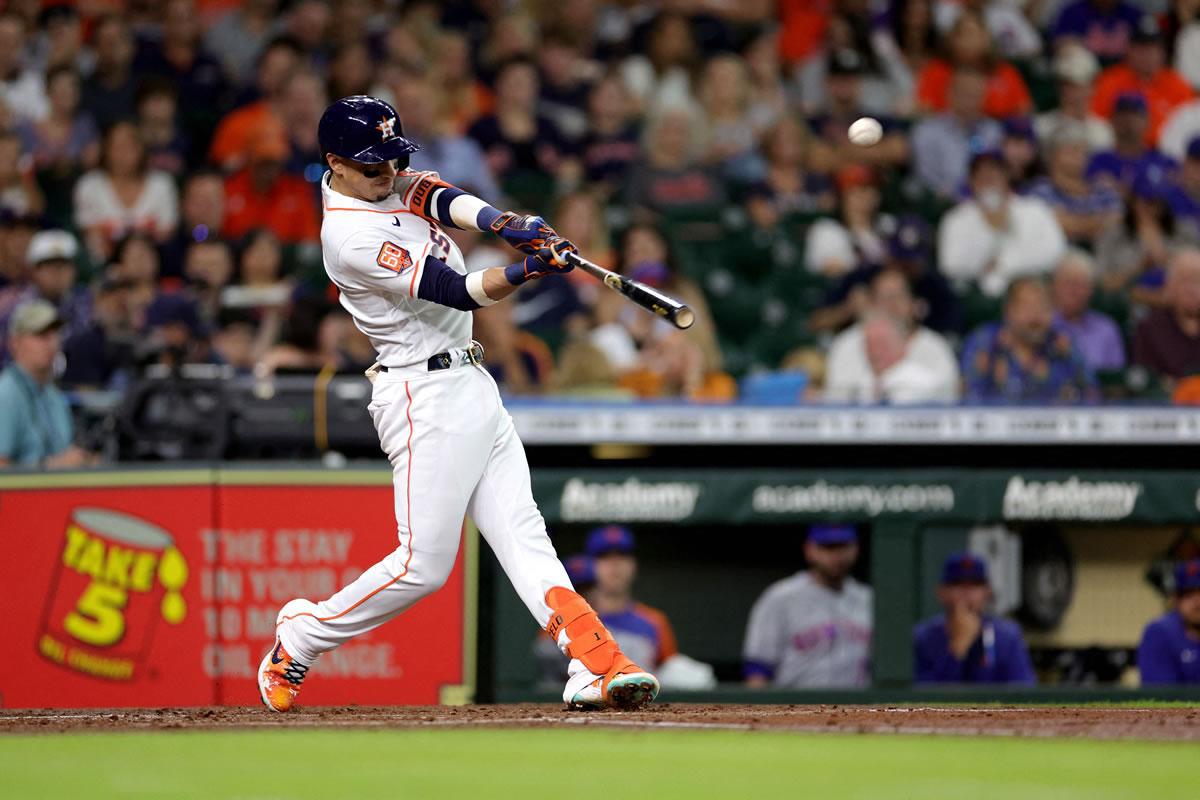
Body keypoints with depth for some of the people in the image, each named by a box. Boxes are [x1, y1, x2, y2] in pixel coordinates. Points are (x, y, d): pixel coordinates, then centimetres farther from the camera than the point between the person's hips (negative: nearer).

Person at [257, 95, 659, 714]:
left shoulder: (393, 183, 9)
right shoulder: (351, 236, -18)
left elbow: (443, 199, -8)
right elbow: (458, 292, -24)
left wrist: (502, 223, -29)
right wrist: (526, 270, -40)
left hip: (472, 384, 9)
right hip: (426, 397, -9)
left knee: (521, 534, -2)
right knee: (424, 563, -7)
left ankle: (595, 664, -12)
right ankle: (298, 639, 11)